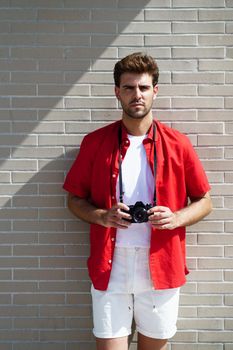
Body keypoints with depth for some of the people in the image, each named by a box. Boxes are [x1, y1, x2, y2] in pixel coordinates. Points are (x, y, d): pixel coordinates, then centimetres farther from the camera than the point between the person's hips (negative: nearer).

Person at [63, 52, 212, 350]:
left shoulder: (178, 144, 0)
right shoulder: (95, 142, 0)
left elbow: (204, 201, 6)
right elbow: (75, 199, 7)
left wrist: (177, 218, -13)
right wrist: (100, 215, -13)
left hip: (160, 266, 1)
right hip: (110, 266, 0)